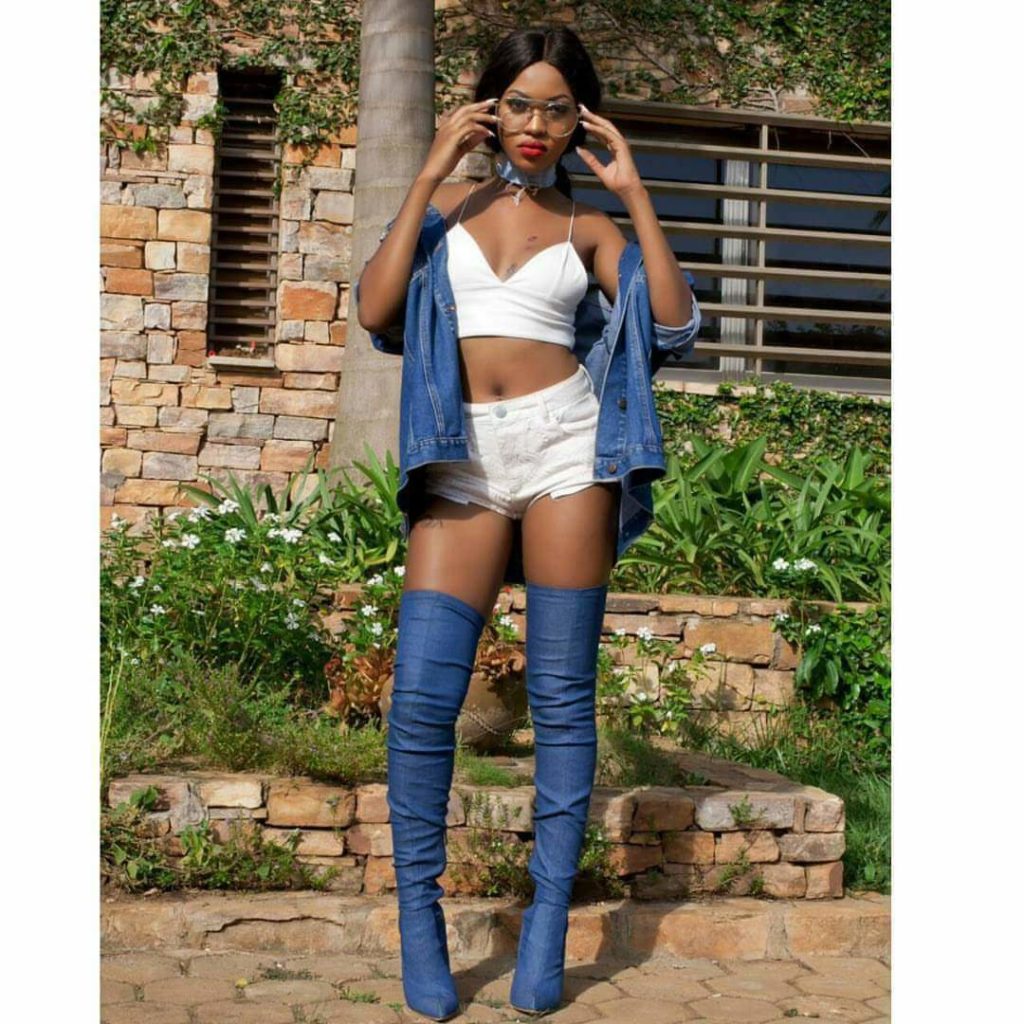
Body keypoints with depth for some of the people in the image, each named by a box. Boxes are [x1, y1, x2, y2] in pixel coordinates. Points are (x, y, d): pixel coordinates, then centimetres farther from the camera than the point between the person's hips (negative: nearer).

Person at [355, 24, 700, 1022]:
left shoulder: (587, 226, 12)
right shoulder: (444, 203, 14)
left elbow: (675, 322, -3)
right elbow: (375, 310, -3)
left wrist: (634, 194, -2)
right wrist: (429, 175, -3)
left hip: (562, 440, 0)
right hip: (461, 460, 1)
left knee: (562, 695, -1)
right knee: (422, 693, -9)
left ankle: (548, 918, 9)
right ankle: (418, 911, 6)